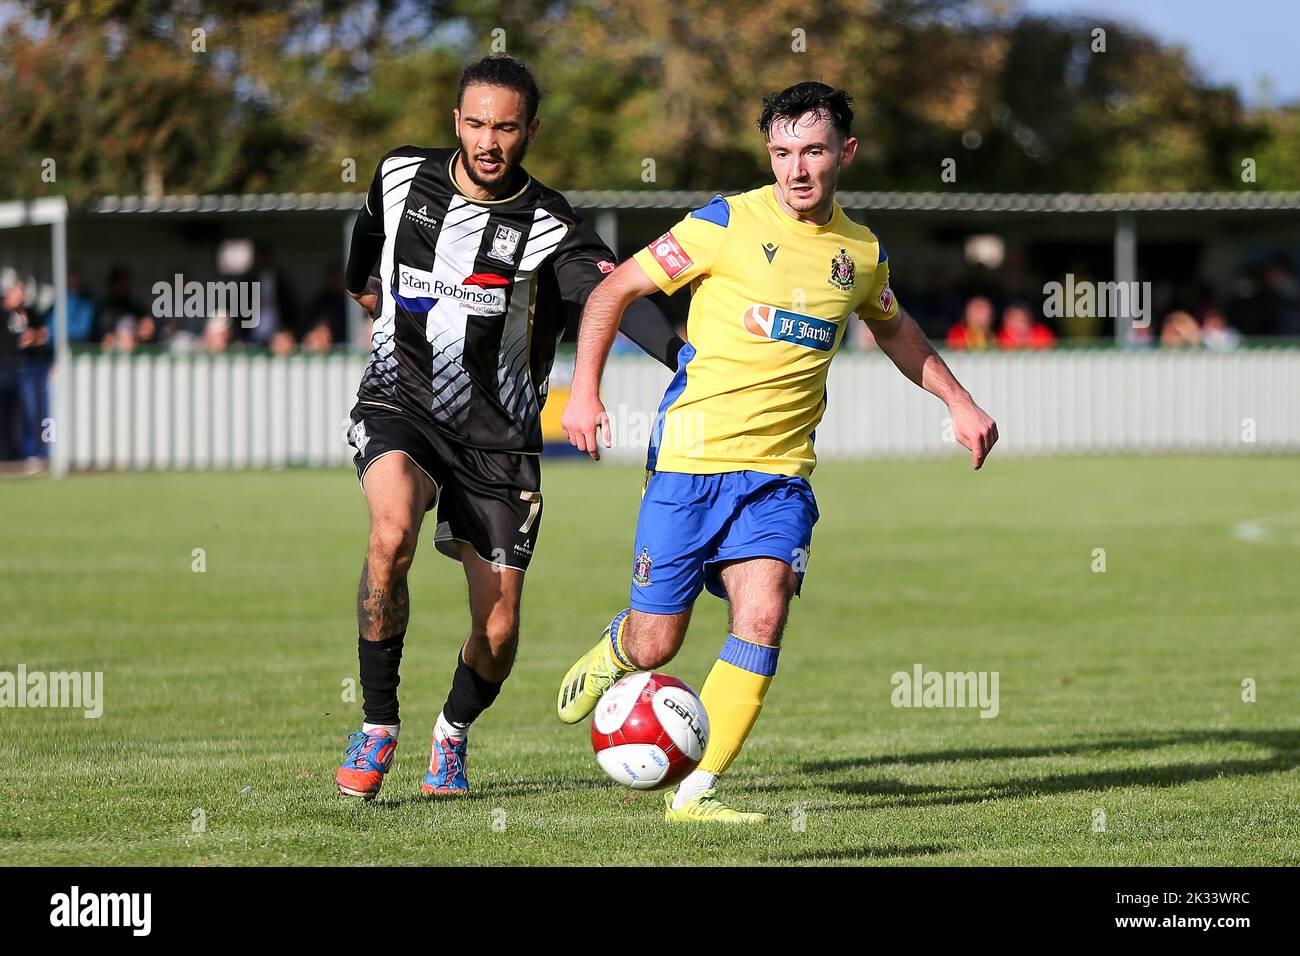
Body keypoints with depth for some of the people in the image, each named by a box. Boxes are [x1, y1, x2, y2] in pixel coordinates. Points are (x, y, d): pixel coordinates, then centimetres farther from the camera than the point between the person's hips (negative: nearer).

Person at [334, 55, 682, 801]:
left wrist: (683, 355, -52)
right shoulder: (403, 178, -3)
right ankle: (379, 725, -15)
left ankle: (453, 735, 32)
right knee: (393, 534, -32)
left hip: (497, 438, 0)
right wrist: (363, 282, 41)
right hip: (400, 406, 0)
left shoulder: (549, 230, -14)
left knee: (498, 632, -2)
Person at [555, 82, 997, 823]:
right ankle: (611, 652, 38)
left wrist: (959, 402, 25)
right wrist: (586, 389, -9)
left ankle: (696, 790, -11)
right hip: (692, 457, -3)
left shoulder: (862, 252, 8)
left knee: (763, 615, -19)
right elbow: (614, 291, 0)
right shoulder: (728, 224, -6)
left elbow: (894, 329, 31)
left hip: (782, 471, 3)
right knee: (655, 647, 0)